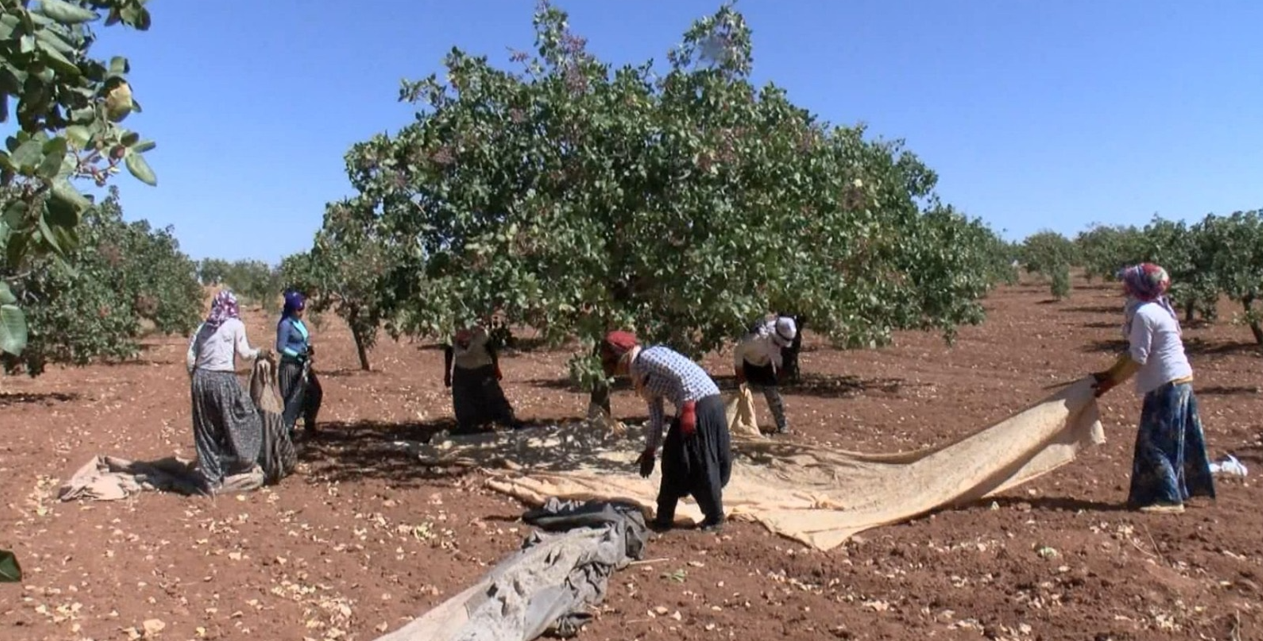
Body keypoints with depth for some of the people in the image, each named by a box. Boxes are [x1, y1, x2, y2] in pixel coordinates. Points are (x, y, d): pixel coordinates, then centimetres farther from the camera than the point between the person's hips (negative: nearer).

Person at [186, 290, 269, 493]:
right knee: (242, 421, 15)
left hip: (201, 378, 5)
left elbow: (190, 359, 9)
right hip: (224, 379, -5)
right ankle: (232, 465, 17)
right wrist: (260, 353, 13)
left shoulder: (203, 326, 12)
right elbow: (244, 353, -5)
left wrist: (195, 381, 19)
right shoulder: (235, 325, -1)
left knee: (206, 432, 11)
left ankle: (211, 480, 16)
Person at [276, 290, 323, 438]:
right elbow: (281, 348, -17)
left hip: (303, 364, 9)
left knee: (315, 392, 14)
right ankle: (286, 429, 4)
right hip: (291, 366, -9)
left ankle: (309, 426, 27)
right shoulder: (285, 324, -16)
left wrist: (308, 349, -3)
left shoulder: (300, 323, 9)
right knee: (295, 398, -4)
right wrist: (298, 355, -19)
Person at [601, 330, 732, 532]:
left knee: (702, 464, -1)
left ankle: (715, 519, 12)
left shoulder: (648, 357, -9)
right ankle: (664, 518, 21)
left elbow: (684, 376, -20)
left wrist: (687, 409, -22)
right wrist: (650, 450, 24)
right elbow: (656, 416, 22)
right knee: (674, 463, 13)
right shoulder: (640, 375, 19)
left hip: (702, 404, -10)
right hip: (690, 408, 10)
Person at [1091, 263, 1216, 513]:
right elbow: (1133, 352, 16)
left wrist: (1111, 381, -10)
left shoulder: (1143, 313, -18)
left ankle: (1167, 498, 1)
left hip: (1166, 384, -10)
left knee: (1155, 442, -4)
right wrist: (1109, 373, 16)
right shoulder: (1157, 308, 13)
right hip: (1180, 380, 10)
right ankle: (1183, 488, 26)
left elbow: (1137, 358, -18)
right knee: (1176, 439, 17)